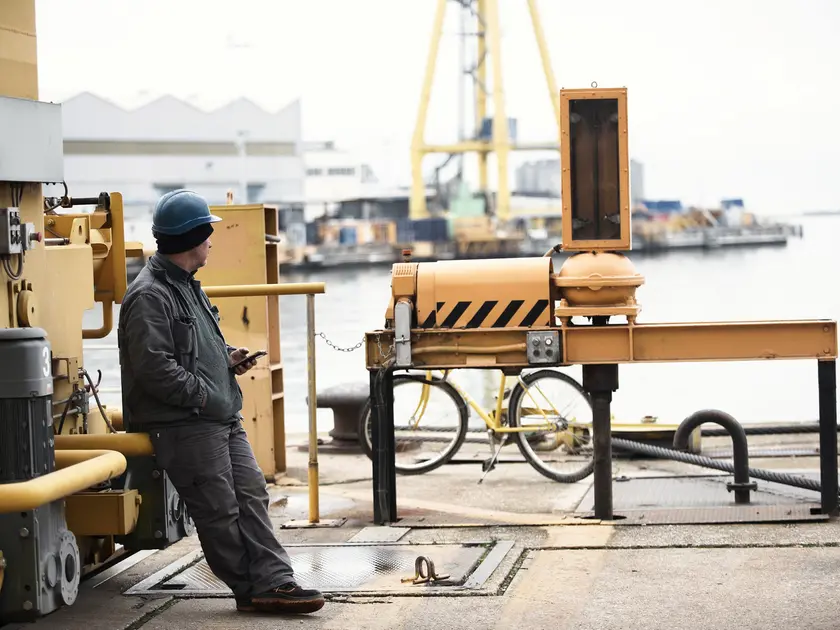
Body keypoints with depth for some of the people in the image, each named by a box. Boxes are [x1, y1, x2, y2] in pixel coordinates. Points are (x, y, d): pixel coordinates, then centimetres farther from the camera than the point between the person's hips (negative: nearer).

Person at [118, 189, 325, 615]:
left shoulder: (186, 286, 19)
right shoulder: (149, 296, -15)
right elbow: (154, 367, -22)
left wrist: (227, 357, 13)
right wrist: (204, 395, -17)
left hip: (222, 418, 10)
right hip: (185, 426, -10)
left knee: (251, 495, 3)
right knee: (219, 509, -5)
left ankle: (273, 582, 1)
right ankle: (255, 587, 3)